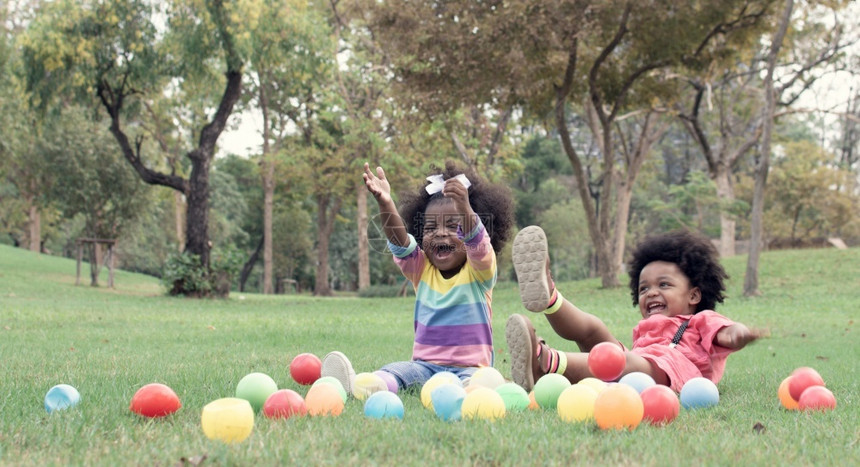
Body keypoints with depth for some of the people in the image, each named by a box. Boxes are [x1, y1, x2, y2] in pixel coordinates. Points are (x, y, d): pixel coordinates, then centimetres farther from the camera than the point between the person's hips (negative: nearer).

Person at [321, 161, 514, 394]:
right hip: (425, 364, 2)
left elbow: (477, 243, -22)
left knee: (472, 381, -34)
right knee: (395, 371, -26)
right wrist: (385, 204, -29)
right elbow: (399, 242, -9)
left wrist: (464, 207, -44)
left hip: (469, 368, -2)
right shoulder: (421, 269, 10)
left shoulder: (479, 271, 0)